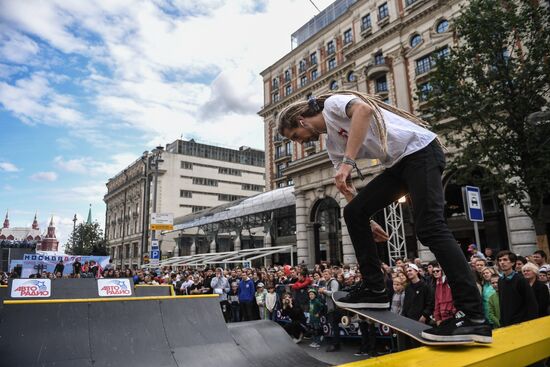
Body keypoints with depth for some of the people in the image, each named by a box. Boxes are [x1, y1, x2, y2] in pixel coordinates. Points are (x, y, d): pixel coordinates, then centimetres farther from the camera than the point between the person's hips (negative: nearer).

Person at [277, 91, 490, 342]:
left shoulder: (333, 103, -6)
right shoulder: (332, 145, 17)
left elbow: (364, 109, -29)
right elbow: (347, 187, 19)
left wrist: (347, 162, -33)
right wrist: (367, 221, 18)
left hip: (421, 149, -9)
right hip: (398, 165, 9)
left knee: (429, 228, -19)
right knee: (353, 212, 1)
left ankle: (474, 319, -16)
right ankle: (375, 290, 5)